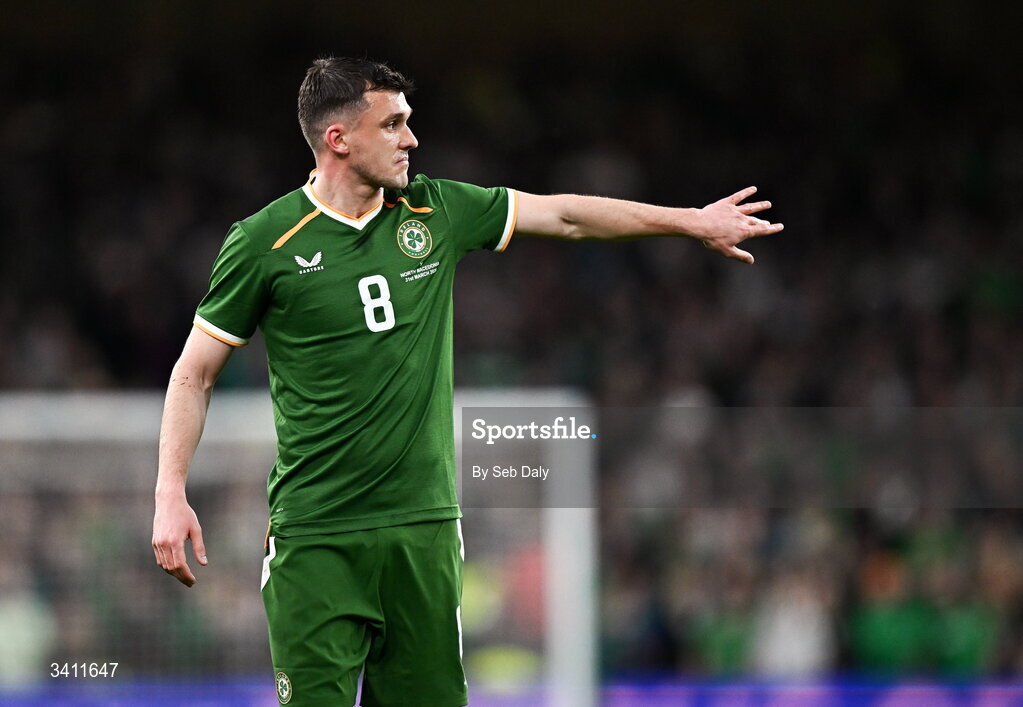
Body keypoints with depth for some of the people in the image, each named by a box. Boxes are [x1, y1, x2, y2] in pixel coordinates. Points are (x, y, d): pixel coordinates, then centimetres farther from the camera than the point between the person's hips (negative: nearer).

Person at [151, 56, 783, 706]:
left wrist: (693, 221, 18)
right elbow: (195, 373, 2)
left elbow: (564, 215, 17)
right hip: (316, 537, -4)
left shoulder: (435, 210, 8)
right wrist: (171, 494, -8)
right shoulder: (264, 243, -4)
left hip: (426, 524, 4)